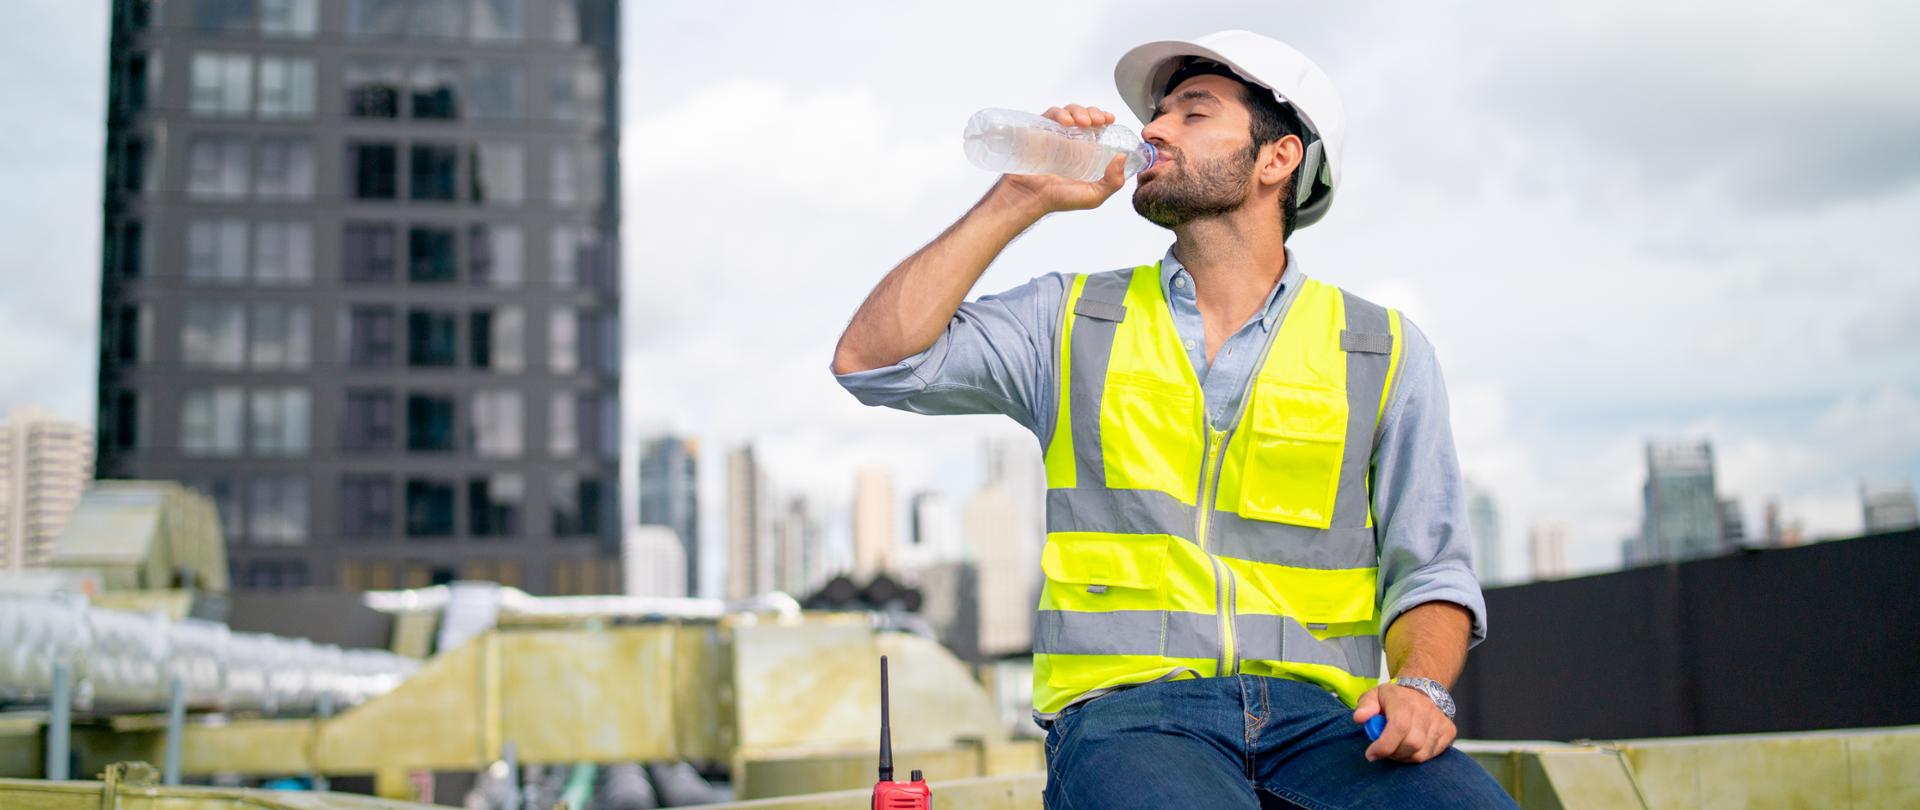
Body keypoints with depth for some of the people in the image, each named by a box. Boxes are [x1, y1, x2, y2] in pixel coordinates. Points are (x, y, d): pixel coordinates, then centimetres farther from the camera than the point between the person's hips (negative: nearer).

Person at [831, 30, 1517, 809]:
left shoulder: (1384, 352, 14)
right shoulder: (1073, 321, 14)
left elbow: (1429, 570, 12)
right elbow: (873, 359, 2)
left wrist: (1420, 686, -10)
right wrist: (1022, 198, 4)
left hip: (1319, 718, 2)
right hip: (1125, 709, -1)